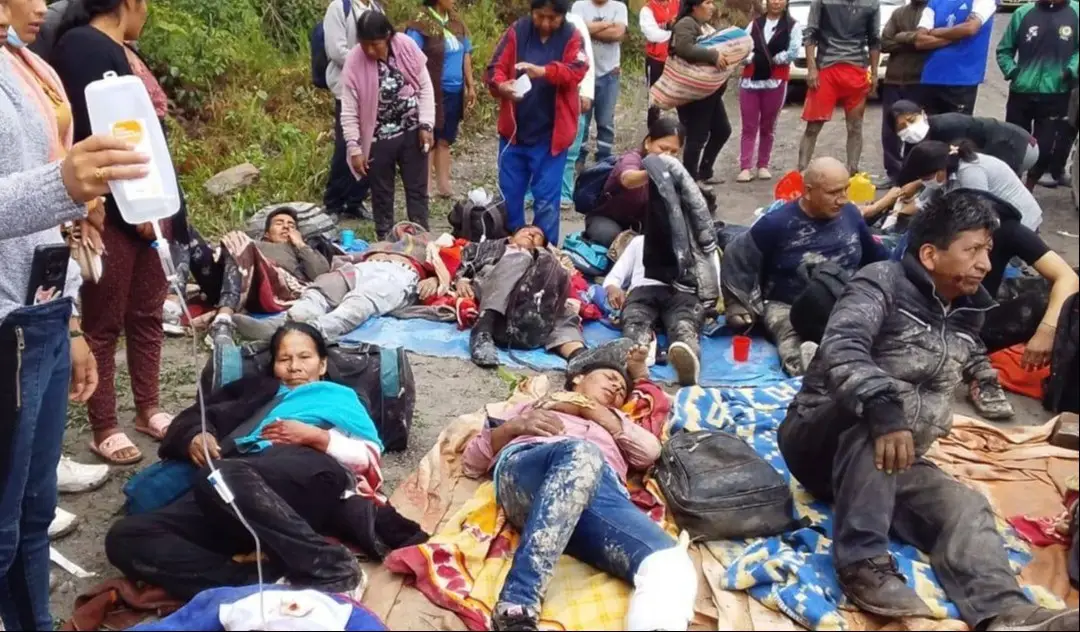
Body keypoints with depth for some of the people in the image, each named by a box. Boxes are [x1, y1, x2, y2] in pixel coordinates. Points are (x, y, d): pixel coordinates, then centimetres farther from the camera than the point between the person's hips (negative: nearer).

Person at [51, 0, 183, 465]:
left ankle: (148, 409, 27)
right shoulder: (81, 45, -11)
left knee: (146, 314, 15)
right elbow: (92, 135, -18)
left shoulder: (124, 52, 16)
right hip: (111, 211, -9)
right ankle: (104, 429, 11)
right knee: (104, 322, 1)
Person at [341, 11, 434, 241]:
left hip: (412, 132, 2)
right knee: (381, 193, 10)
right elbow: (349, 111, -10)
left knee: (417, 188, 10)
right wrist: (355, 148, -11)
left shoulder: (407, 47, -11)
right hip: (379, 139, -1)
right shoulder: (354, 62, -14)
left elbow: (425, 87, -2)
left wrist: (426, 125, -8)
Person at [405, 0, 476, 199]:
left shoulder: (456, 23, 8)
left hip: (455, 92, 6)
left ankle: (443, 183, 21)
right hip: (433, 93, -6)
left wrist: (470, 86, 13)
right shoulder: (421, 26, -14)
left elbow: (466, 55, 14)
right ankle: (425, 186, 9)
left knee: (445, 139, 13)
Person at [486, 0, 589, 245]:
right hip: (514, 130, 2)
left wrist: (544, 71, -35)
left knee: (546, 200, 1)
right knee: (509, 195, 10)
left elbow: (577, 71, -17)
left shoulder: (572, 37, -1)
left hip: (551, 134, -2)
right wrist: (501, 85, -26)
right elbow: (495, 68, -2)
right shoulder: (517, 31, 2)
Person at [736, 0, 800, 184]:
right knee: (749, 126, -1)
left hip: (776, 81, -2)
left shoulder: (793, 26, 2)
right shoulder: (755, 24, 11)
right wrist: (752, 59, -14)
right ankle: (745, 168, -3)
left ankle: (763, 166, 15)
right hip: (750, 78, 2)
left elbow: (793, 52, -9)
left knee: (768, 126, 8)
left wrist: (771, 60, -4)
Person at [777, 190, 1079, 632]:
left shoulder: (967, 313, 9)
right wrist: (883, 409, -48)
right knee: (882, 398, -35)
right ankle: (862, 562, -37)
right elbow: (842, 347, -33)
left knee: (965, 507, -17)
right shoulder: (882, 284, -13)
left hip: (891, 461, 7)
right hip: (820, 441, -6)